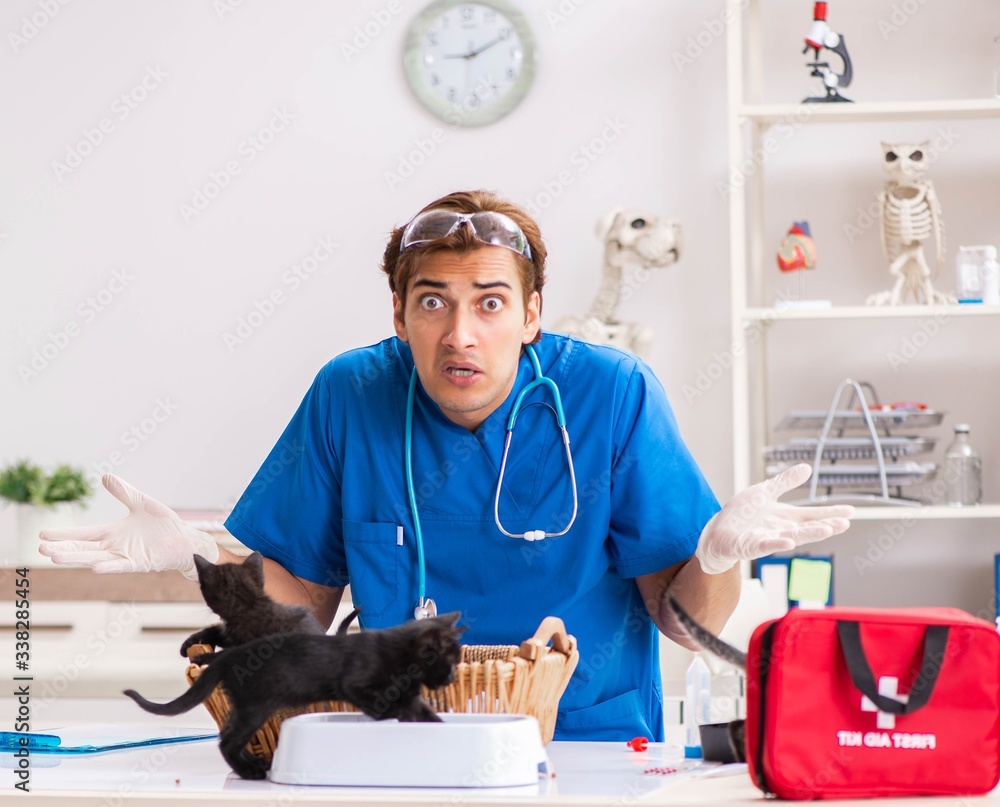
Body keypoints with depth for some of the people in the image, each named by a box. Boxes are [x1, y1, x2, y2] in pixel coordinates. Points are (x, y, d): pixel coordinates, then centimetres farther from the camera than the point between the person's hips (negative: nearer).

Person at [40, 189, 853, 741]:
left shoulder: (615, 395, -6)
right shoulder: (350, 396, -1)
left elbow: (688, 622, -3)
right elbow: (303, 601, 8)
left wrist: (719, 554, -24)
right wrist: (202, 555, -9)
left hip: (589, 738, 0)